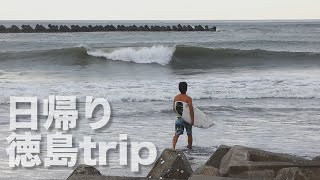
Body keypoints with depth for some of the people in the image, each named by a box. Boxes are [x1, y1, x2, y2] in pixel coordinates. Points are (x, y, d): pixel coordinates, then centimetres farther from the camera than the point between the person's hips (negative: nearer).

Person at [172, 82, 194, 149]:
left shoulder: (176, 97, 1)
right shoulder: (188, 98, -13)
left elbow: (174, 108, 8)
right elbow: (191, 109, -18)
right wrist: (192, 119, -16)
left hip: (179, 118, 3)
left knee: (177, 134, 0)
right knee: (189, 134, 17)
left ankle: (173, 146, -21)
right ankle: (190, 147, 32)